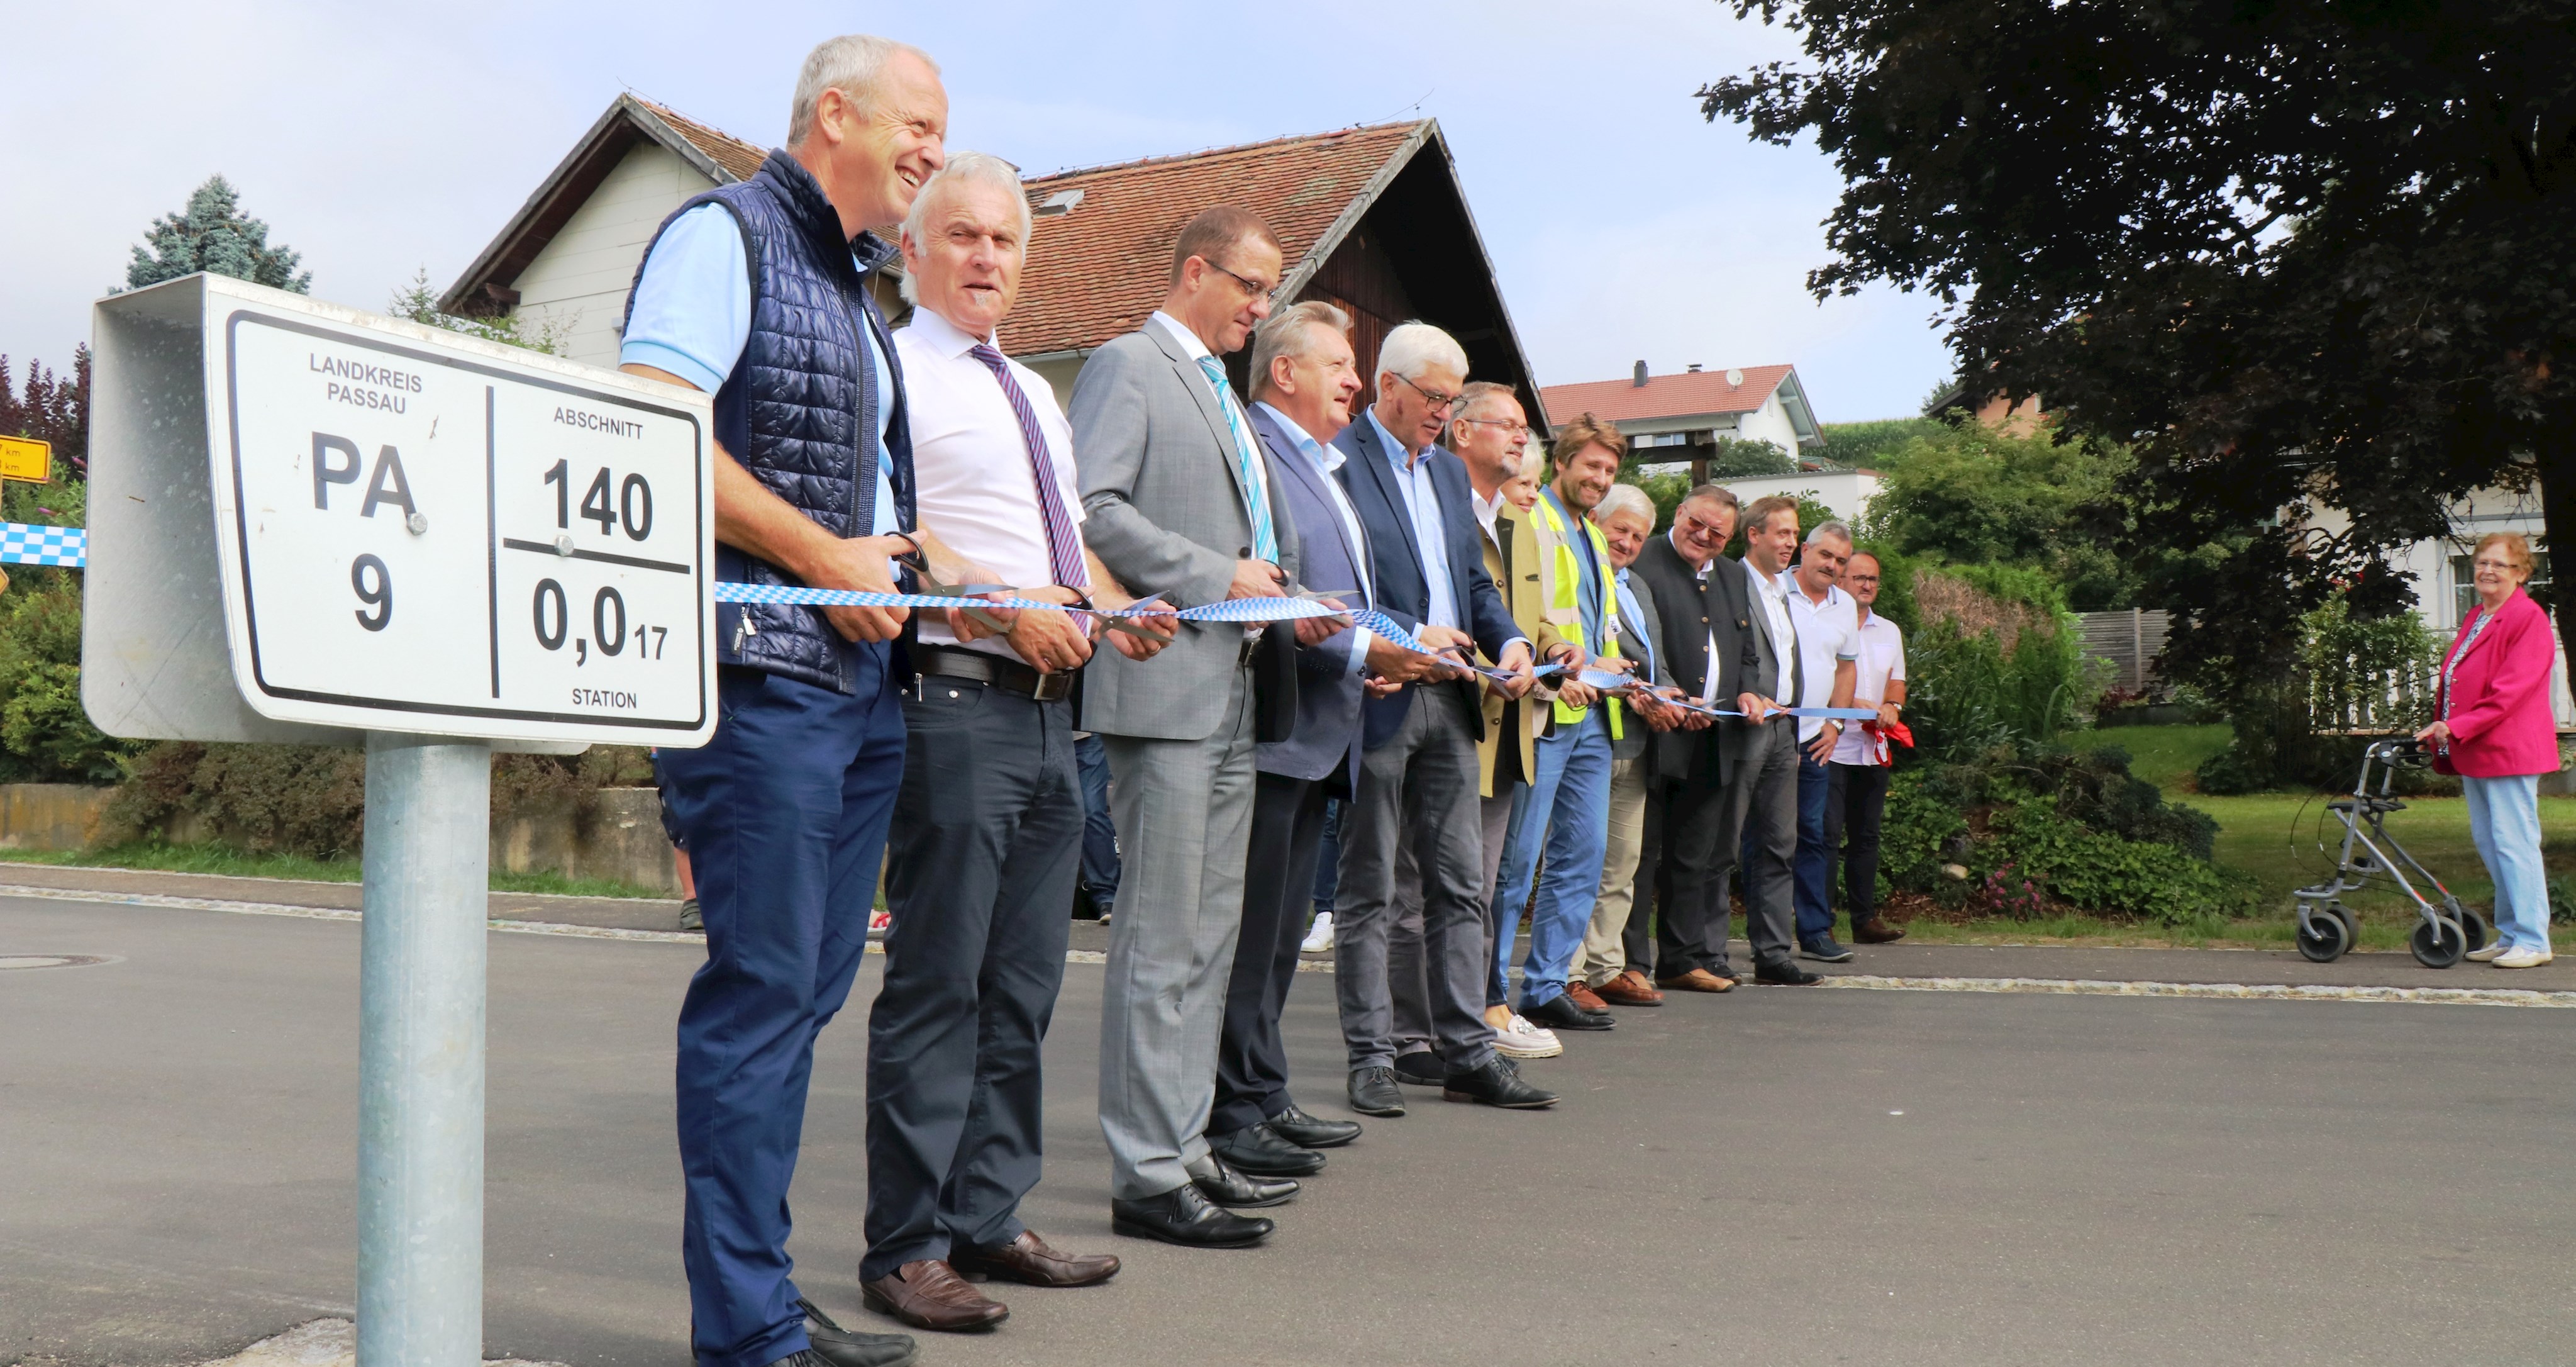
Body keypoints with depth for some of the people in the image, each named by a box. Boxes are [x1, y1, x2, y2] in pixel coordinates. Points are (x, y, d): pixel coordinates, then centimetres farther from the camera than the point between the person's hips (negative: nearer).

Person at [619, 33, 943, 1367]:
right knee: (762, 986, -7)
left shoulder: (854, 290, 24)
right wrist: (828, 557, -14)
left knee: (808, 986, 11)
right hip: (753, 670, -9)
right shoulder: (723, 235, -4)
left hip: (860, 680, 9)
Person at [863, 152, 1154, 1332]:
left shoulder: (1036, 395, 24)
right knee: (938, 984, -5)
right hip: (956, 699, -8)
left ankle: (987, 1221, 22)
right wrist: (1008, 608, -20)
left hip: (1048, 709, 9)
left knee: (1022, 988, 11)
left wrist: (1117, 610, 8)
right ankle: (906, 1249, 3)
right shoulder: (895, 373, -2)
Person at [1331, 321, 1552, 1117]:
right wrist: (1409, 634, -20)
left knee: (1460, 886, 8)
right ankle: (1371, 1058, 10)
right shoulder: (1337, 462, -7)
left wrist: (1509, 640, 3)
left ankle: (1468, 1053, 15)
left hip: (1448, 700, 7)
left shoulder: (1448, 471, 19)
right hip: (1377, 700, -7)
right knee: (1368, 892, 2)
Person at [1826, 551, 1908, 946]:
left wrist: (1892, 706, -2)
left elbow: (1896, 680, 19)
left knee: (1866, 836, 10)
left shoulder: (1889, 632, 18)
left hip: (1873, 749, 6)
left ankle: (1865, 918, 15)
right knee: (1826, 835, -8)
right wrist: (1855, 706, -18)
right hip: (1831, 746, -6)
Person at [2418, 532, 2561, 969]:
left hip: (2509, 751, -9)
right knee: (2487, 842, 11)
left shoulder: (2529, 619, -10)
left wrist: (2457, 728, -22)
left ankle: (2533, 942, -2)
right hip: (2472, 753, 9)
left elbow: (2510, 690, -18)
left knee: (2513, 842, -8)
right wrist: (2443, 731, 11)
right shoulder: (2475, 620, 17)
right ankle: (2510, 936, 19)